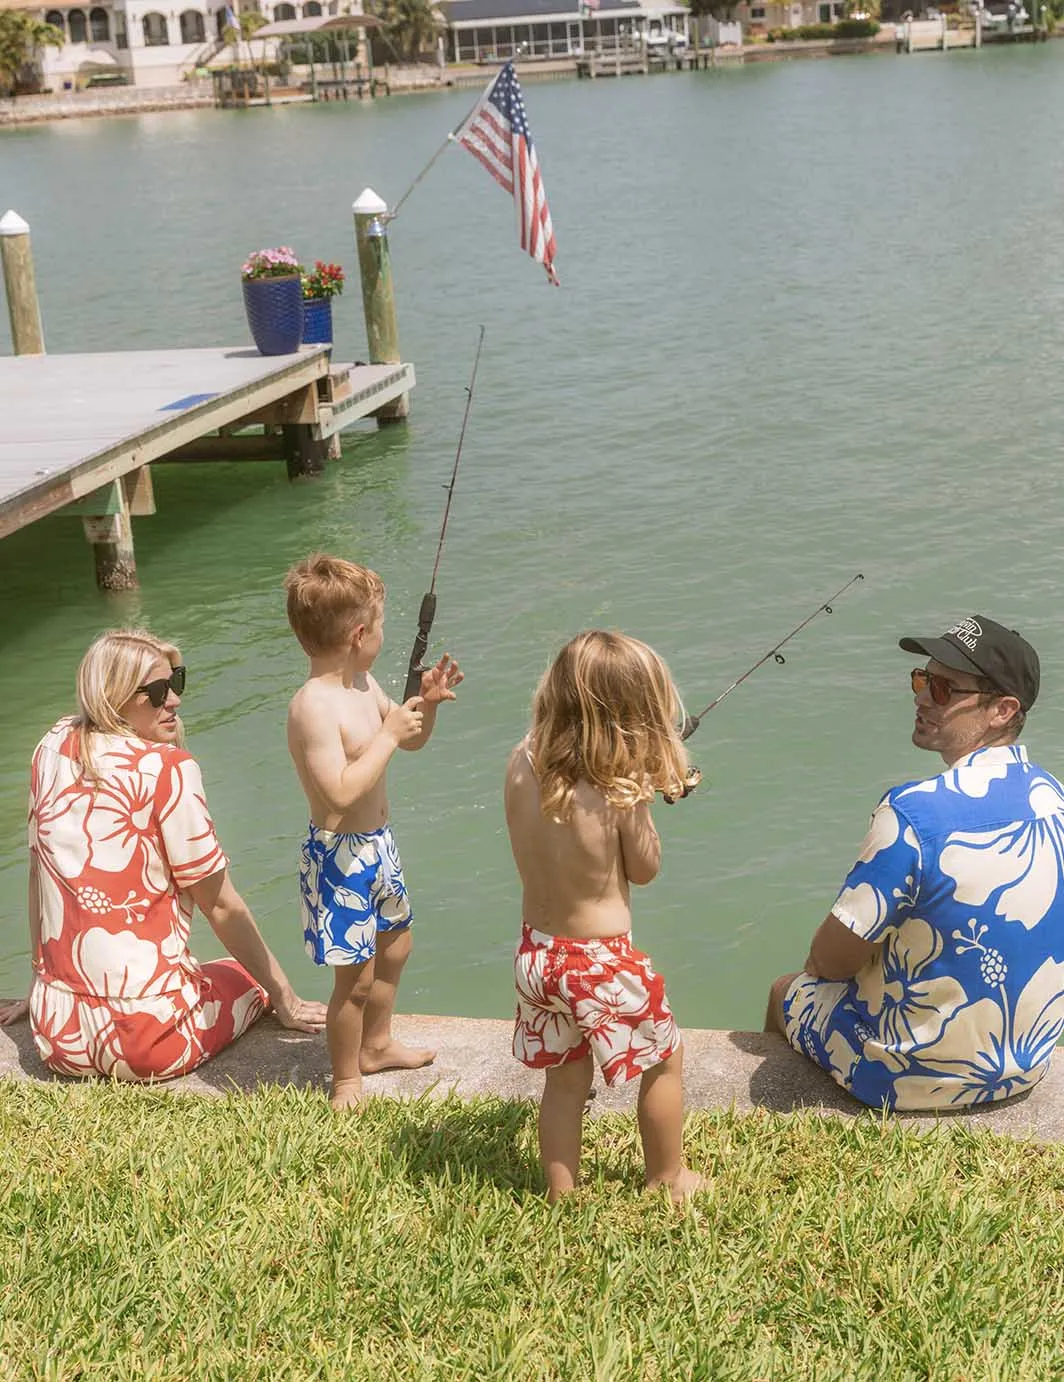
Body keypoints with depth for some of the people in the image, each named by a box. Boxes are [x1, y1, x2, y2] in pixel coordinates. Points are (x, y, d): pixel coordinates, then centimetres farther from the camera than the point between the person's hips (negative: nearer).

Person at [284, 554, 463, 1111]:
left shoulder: (363, 684, 3)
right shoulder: (313, 706, -26)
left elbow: (412, 741, 16)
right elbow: (341, 792, -33)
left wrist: (426, 703, -3)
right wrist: (388, 735, -27)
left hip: (377, 845, 10)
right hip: (339, 857, -10)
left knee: (394, 945, 25)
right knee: (356, 976, 0)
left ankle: (377, 1044, 46)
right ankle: (346, 1080, 20)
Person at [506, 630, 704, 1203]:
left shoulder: (522, 763, -8)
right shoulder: (620, 791, -23)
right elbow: (644, 870, -9)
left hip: (536, 952, 5)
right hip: (601, 960, -5)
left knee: (564, 1079, 23)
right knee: (665, 1058, 20)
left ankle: (560, 1194, 32)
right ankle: (667, 1180, 36)